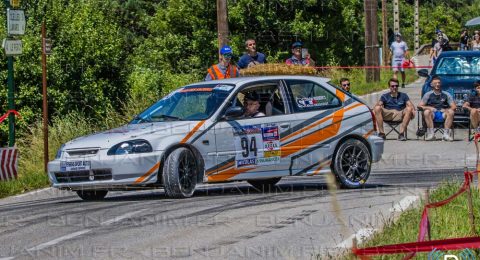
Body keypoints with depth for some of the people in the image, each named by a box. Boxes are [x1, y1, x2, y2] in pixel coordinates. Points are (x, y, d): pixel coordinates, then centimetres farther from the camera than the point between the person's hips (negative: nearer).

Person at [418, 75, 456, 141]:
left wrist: (446, 110, -17)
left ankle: (446, 134, -32)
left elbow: (453, 106, 5)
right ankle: (431, 134, -32)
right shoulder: (428, 94, 10)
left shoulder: (446, 94, 11)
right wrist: (429, 108, -16)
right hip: (433, 115, 0)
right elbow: (420, 105, 3)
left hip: (443, 115, 0)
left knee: (451, 112, -30)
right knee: (426, 112, -33)